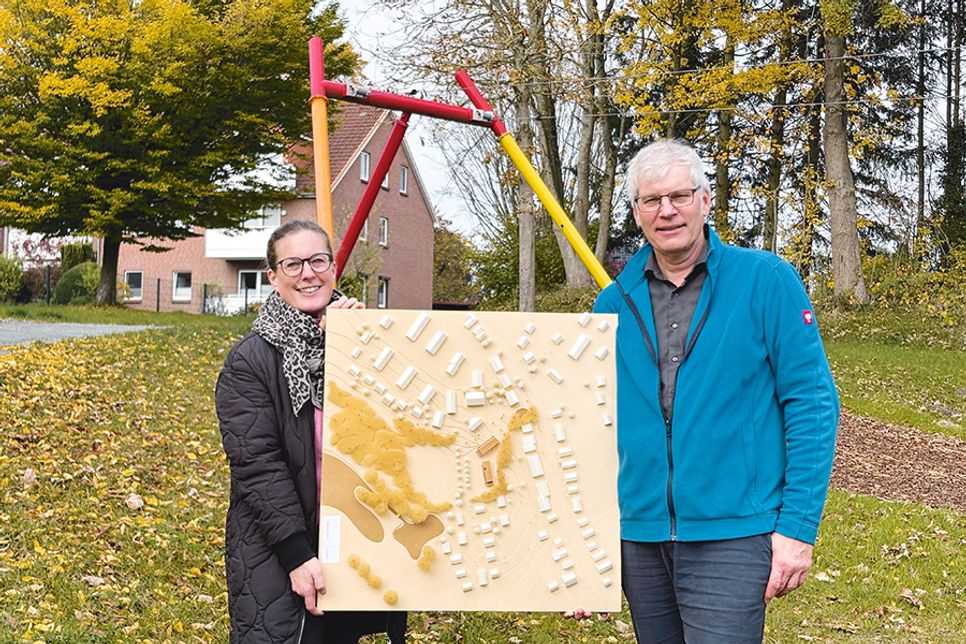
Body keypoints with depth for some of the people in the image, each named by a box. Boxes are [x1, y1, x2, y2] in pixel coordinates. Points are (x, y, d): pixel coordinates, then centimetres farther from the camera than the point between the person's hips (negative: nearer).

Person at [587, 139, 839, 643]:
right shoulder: (614, 304, 6)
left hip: (731, 536, -4)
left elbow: (812, 403, -6)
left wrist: (799, 525, -11)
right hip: (638, 536, 4)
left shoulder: (766, 281, -5)